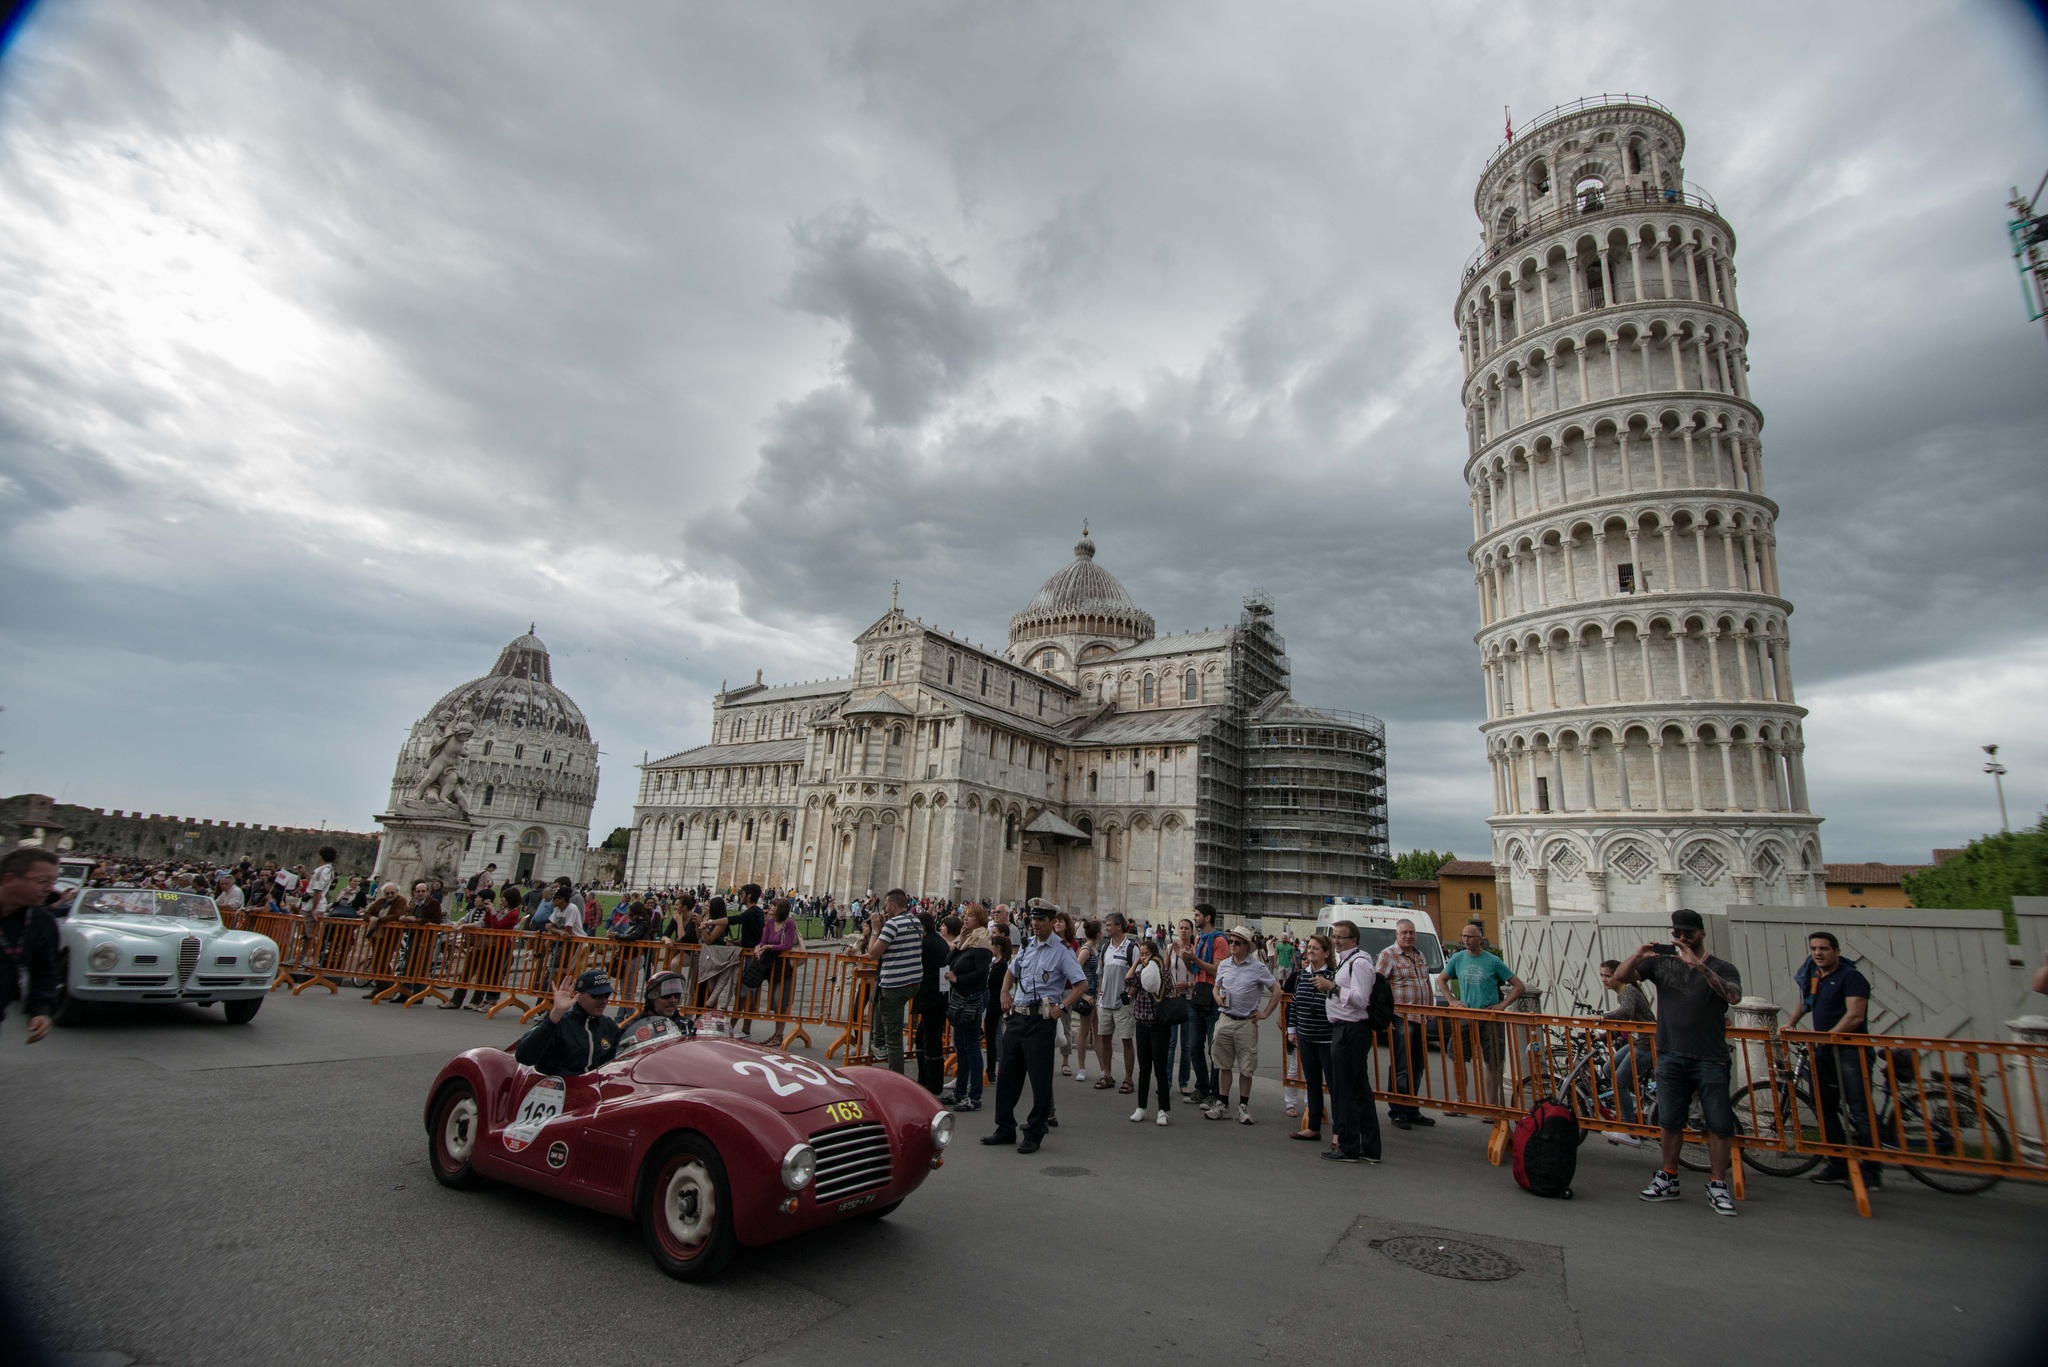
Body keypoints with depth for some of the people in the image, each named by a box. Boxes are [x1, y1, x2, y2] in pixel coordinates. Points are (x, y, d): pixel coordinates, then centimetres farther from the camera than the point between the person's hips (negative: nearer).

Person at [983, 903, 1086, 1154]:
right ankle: (1005, 1129, 25)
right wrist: (1005, 993, 11)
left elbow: (1082, 984, -11)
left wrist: (1061, 1007, -17)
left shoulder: (1062, 951, -8)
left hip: (1041, 1020, -6)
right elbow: (1011, 972, 26)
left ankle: (1034, 1135, 12)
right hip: (1016, 1016, 7)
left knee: (1040, 1079, 0)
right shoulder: (1026, 945, 10)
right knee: (1007, 1074, 12)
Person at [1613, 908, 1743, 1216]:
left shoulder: (1721, 968, 0)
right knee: (1670, 1121, 10)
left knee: (1719, 1124, -1)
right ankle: (1668, 1179, 20)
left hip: (1709, 1058, -2)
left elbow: (1733, 996, -21)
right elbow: (1620, 977, -1)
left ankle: (1717, 1186, 11)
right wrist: (1637, 956, -20)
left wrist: (1699, 965, -31)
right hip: (1670, 1055, 3)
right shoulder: (1661, 961, 6)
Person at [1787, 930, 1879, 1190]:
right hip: (1824, 1052, 8)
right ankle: (1838, 1167, 16)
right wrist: (1792, 1024, 25)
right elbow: (1805, 1000, 30)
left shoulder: (1851, 976, -11)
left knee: (1861, 1112, -8)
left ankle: (1872, 1172, -1)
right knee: (1825, 1109, 9)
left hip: (1850, 1050, -8)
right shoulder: (1811, 974, 11)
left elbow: (1855, 1016, -19)